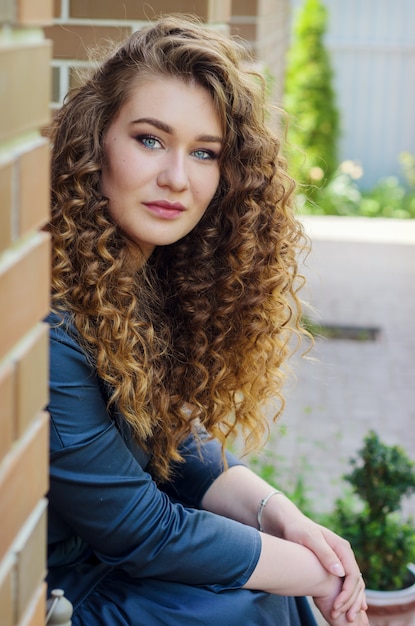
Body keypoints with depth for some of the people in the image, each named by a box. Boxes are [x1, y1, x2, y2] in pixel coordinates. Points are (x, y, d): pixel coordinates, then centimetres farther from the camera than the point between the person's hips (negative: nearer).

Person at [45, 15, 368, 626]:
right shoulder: (50, 316, -28)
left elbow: (180, 445, 6)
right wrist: (313, 572, -15)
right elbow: (135, 529, -23)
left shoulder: (158, 275, -1)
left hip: (122, 558, 7)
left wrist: (278, 512, -11)